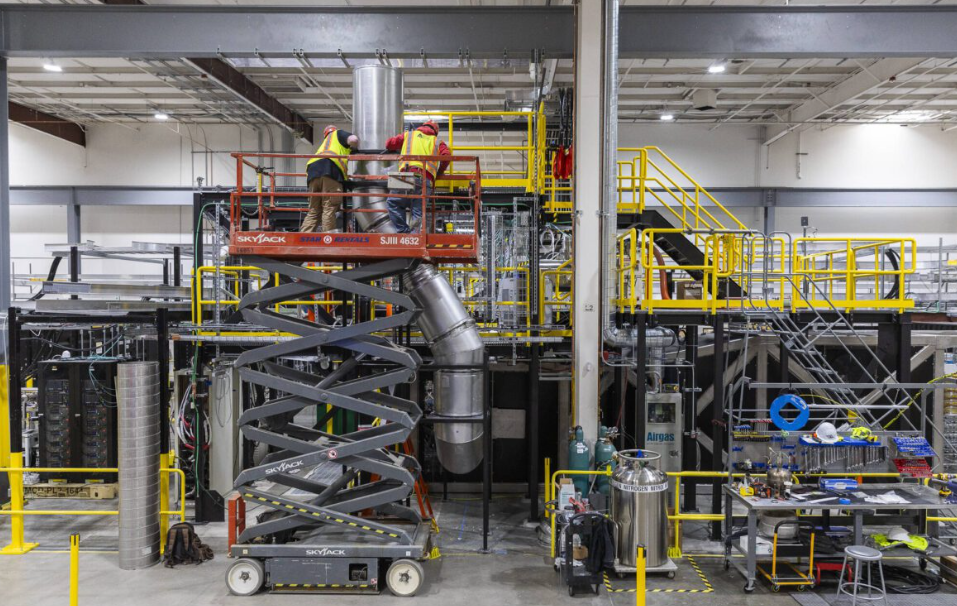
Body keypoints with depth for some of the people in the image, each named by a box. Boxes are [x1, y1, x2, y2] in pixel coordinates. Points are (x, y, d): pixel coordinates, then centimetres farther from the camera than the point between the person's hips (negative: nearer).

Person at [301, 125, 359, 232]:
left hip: (313, 170, 6)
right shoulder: (338, 134, 24)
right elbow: (353, 140, 4)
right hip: (330, 168, -6)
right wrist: (354, 148, 25)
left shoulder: (325, 143, 41)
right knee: (329, 209, -10)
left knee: (313, 211, 7)